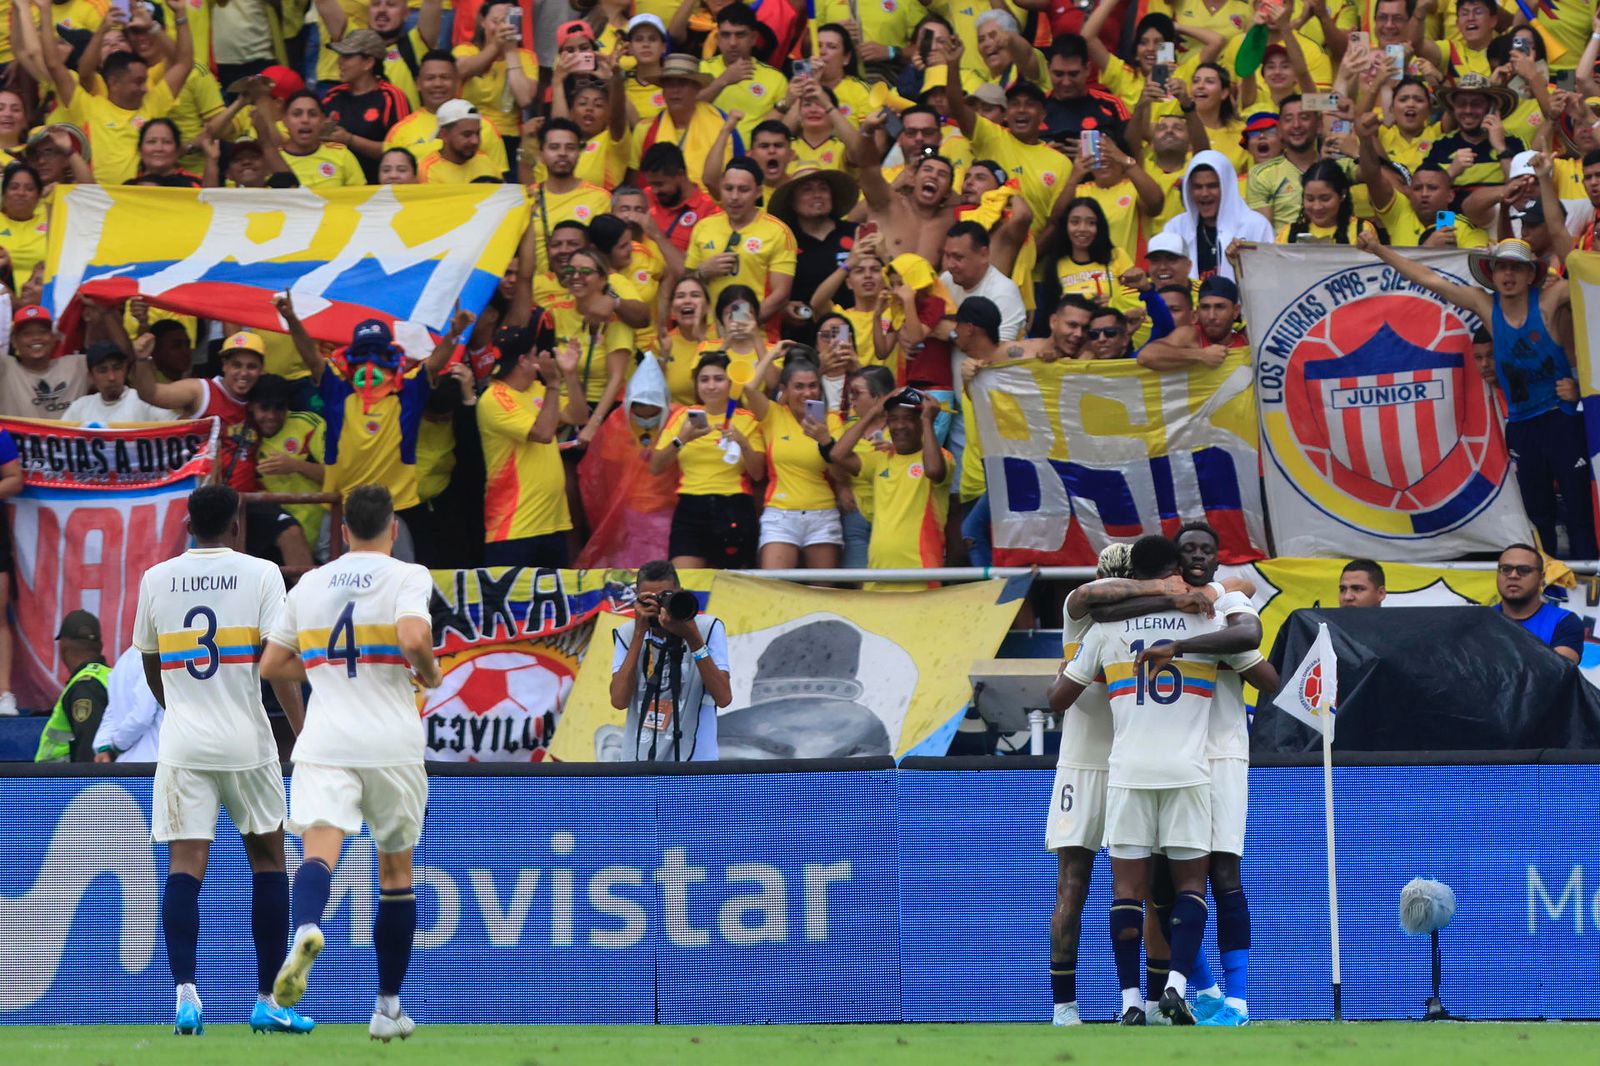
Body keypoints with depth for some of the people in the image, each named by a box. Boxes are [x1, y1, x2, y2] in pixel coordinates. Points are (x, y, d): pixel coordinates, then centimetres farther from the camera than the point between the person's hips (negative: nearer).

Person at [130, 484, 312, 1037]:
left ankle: (185, 990, -20)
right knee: (267, 858, 12)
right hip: (247, 742, -1)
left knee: (185, 866, -3)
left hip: (182, 743, 1)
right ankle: (268, 1000, 13)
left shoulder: (156, 580, 6)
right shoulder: (260, 575, -2)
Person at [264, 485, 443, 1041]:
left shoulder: (309, 584, 12)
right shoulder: (407, 576, -1)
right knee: (396, 874, 14)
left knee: (319, 851, -17)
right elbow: (413, 638, -20)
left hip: (324, 745, 1)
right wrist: (430, 672, 2)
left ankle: (305, 931, -52)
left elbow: (271, 665, 17)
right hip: (392, 745, -1)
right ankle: (388, 1009, 18)